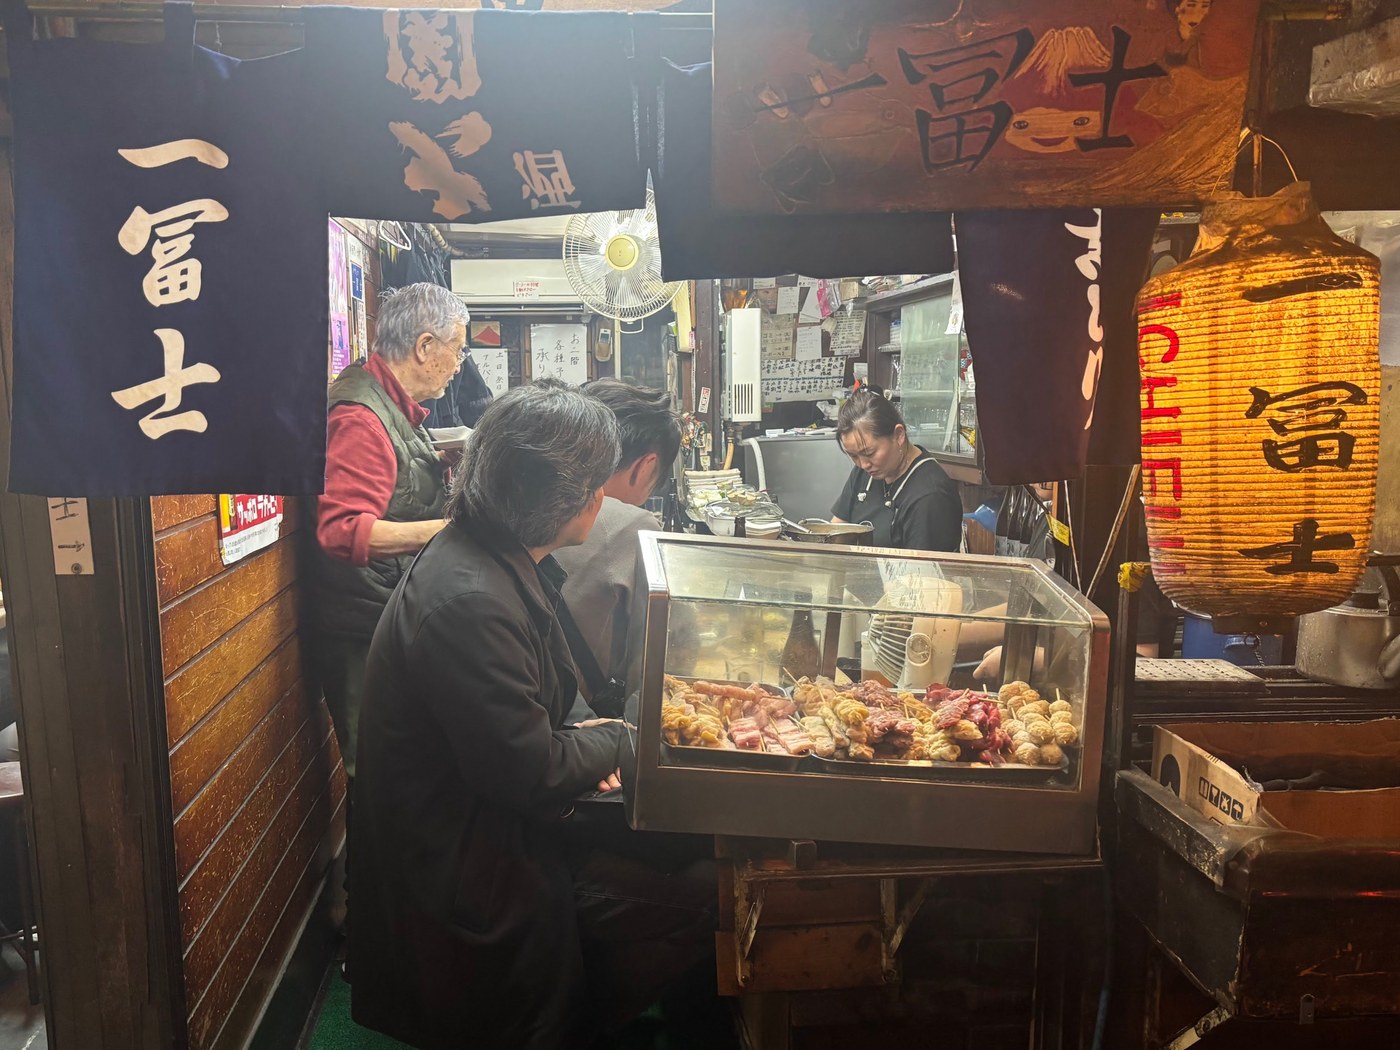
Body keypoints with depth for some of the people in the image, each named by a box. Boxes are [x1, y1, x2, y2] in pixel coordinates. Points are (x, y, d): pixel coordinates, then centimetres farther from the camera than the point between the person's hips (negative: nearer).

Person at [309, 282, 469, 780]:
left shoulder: (394, 407, 13)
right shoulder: (361, 416, -20)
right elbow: (341, 530, -29)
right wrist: (447, 529, -33)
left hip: (392, 619, 10)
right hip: (363, 632, -10)